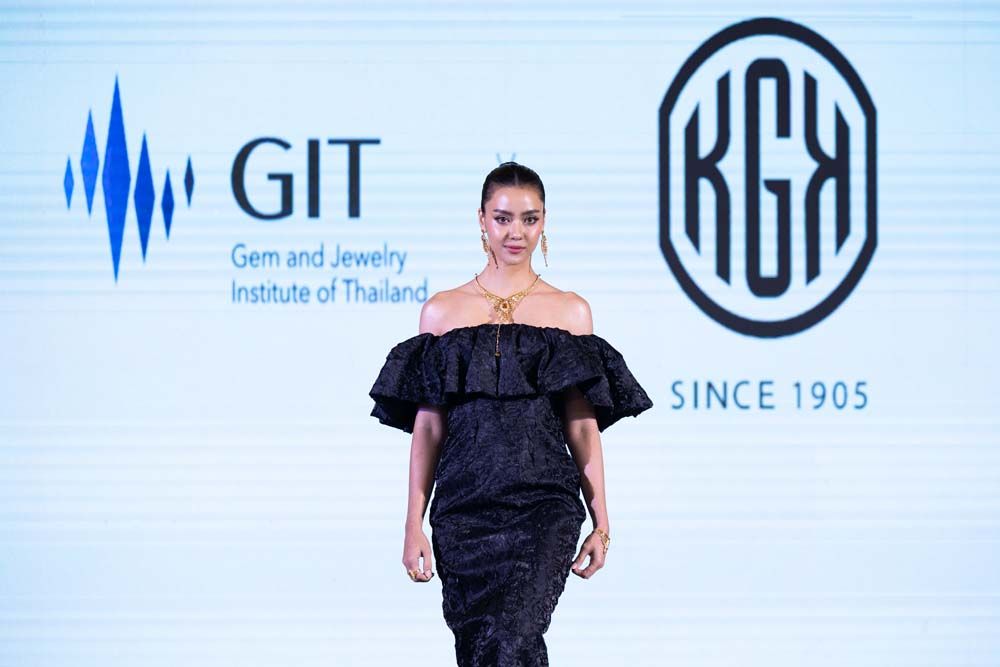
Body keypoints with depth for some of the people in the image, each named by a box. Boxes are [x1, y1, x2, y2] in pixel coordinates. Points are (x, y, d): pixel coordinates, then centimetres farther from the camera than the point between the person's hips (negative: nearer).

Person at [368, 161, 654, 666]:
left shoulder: (570, 311, 7)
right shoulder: (443, 311, 8)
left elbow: (583, 425, 7)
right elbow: (428, 426, 7)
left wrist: (601, 524, 2)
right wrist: (414, 525, 2)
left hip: (545, 508, -2)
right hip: (465, 506, 2)